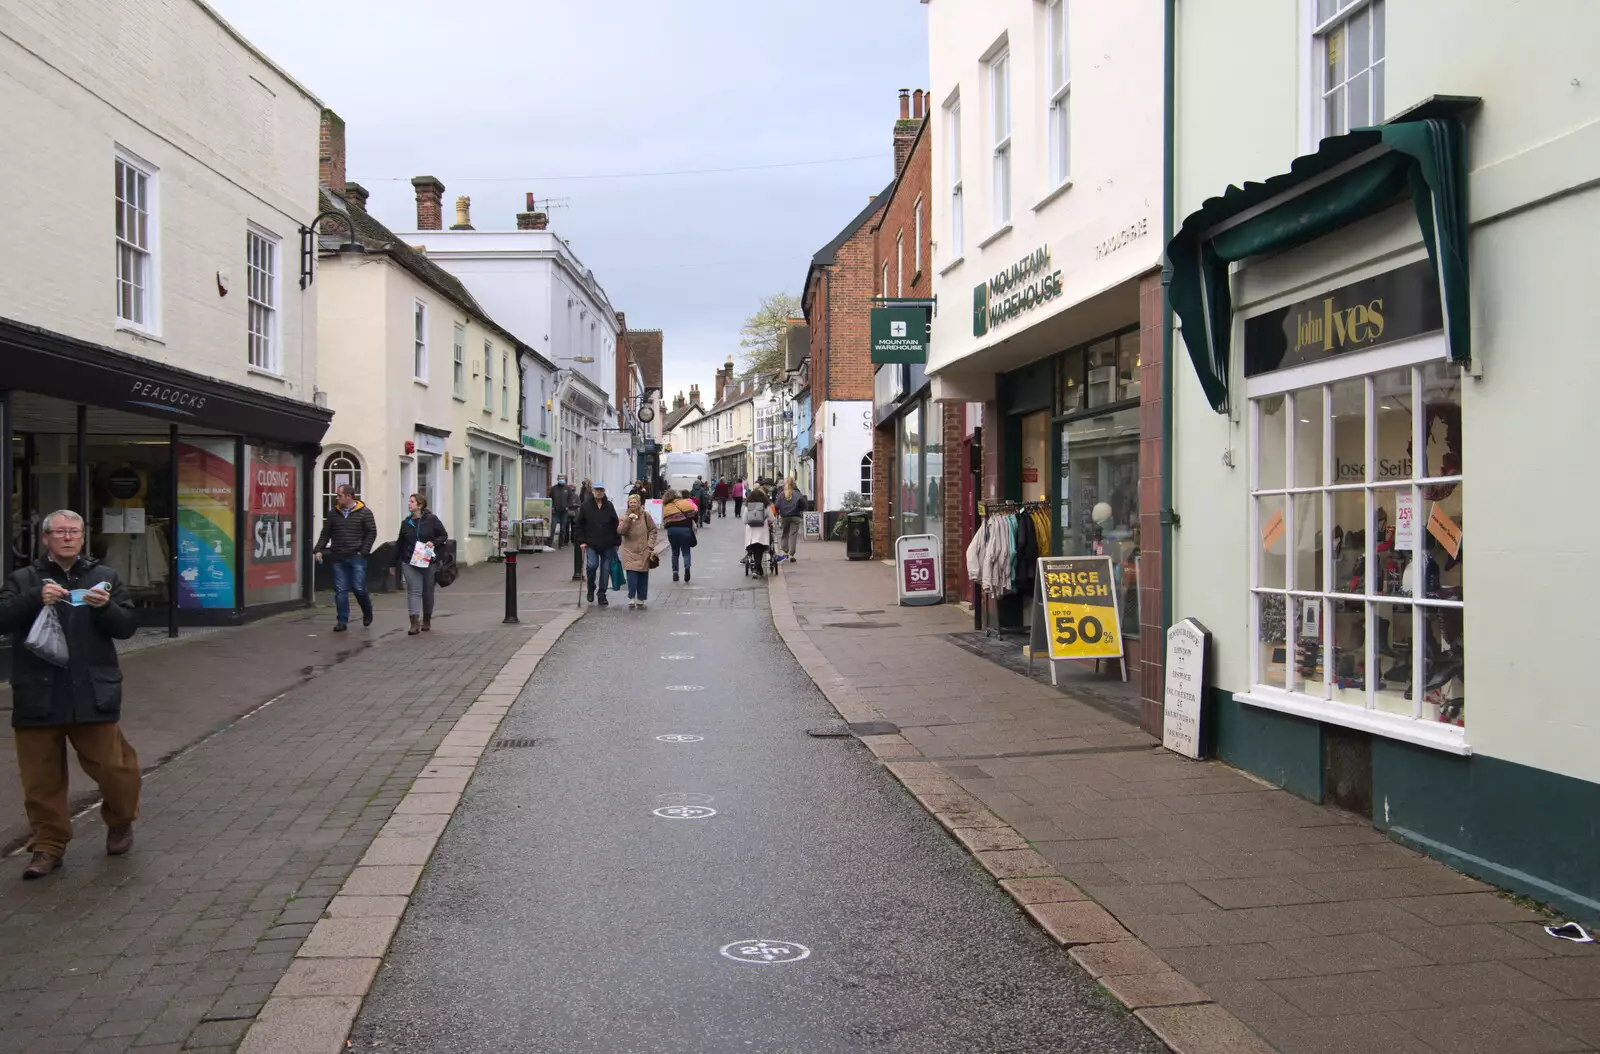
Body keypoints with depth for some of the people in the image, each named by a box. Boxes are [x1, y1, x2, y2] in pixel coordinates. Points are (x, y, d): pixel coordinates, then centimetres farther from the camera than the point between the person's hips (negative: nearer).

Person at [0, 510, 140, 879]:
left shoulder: (104, 576, 10)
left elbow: (127, 627, 5)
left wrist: (105, 607, -15)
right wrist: (36, 599, -22)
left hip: (93, 696, 0)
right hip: (38, 699, 0)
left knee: (112, 766, 0)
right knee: (41, 779, 5)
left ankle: (120, 823, 26)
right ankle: (48, 846, 18)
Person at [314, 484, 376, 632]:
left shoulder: (364, 513, -2)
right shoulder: (333, 513, 8)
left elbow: (372, 533, -3)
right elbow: (325, 534, 11)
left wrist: (363, 551, -10)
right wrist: (319, 549, -1)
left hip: (356, 558, -3)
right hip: (337, 558, 3)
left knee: (359, 588, -4)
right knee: (340, 591, 2)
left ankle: (367, 613, 23)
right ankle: (342, 621, 7)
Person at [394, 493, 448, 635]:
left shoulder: (431, 520, -4)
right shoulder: (406, 522, 7)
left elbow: (444, 535, 1)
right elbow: (399, 543, 12)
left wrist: (433, 542, -18)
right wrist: (394, 563, 13)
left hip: (428, 562, -2)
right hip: (409, 562, 2)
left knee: (428, 592, 10)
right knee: (414, 591, -7)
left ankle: (427, 620, 27)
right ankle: (414, 623, -13)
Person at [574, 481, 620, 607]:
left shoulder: (609, 506, 5)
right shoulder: (586, 506, 1)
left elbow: (616, 525, 7)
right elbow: (579, 525, 4)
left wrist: (617, 542, 4)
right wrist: (581, 541, -4)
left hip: (607, 545, 2)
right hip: (591, 544, -2)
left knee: (605, 569, 4)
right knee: (592, 565, -17)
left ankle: (602, 595, 15)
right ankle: (591, 589, 7)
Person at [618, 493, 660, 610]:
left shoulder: (645, 515, 1)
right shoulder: (625, 517, 3)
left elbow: (653, 530, 6)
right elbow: (620, 531, -11)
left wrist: (650, 544, -3)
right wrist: (628, 519, -22)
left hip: (644, 552, 0)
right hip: (630, 552, 0)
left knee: (643, 577, 5)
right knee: (632, 575, -13)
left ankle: (640, 599, 16)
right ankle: (631, 599, -6)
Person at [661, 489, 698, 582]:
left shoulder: (665, 507, 11)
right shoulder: (684, 503, 2)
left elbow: (664, 521, 5)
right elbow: (695, 512, -4)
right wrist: (693, 524, 9)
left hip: (671, 530, 2)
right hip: (685, 529, -2)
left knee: (675, 552, 17)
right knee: (686, 552, 5)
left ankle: (675, 572, 13)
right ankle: (687, 567, -20)